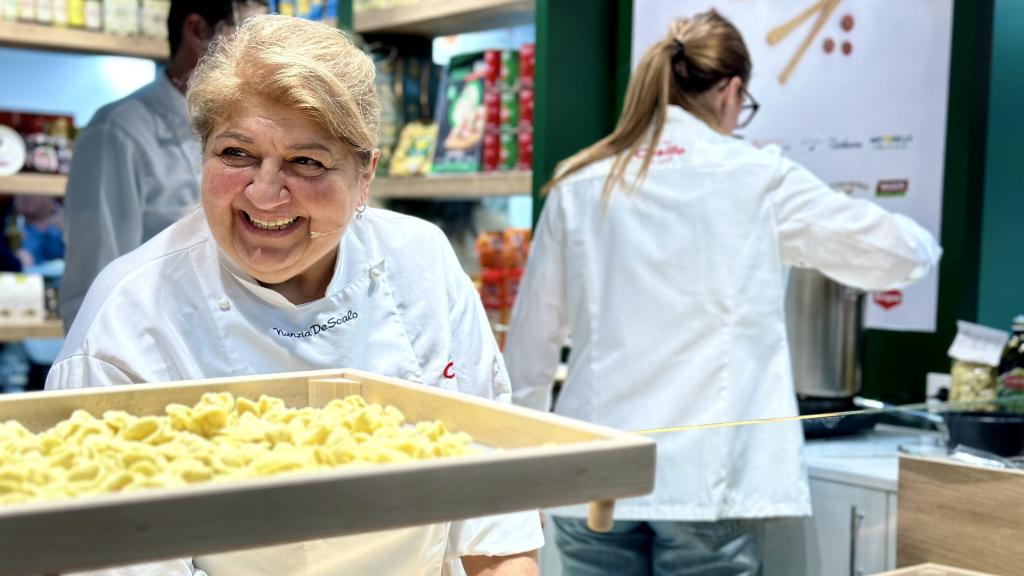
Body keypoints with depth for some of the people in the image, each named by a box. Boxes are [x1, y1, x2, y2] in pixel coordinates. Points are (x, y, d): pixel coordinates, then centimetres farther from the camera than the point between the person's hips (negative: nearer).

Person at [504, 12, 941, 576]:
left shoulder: (579, 184, 5)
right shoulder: (757, 179, -2)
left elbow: (532, 336, 9)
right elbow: (904, 252, 6)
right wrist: (921, 245, 30)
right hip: (705, 477, -3)